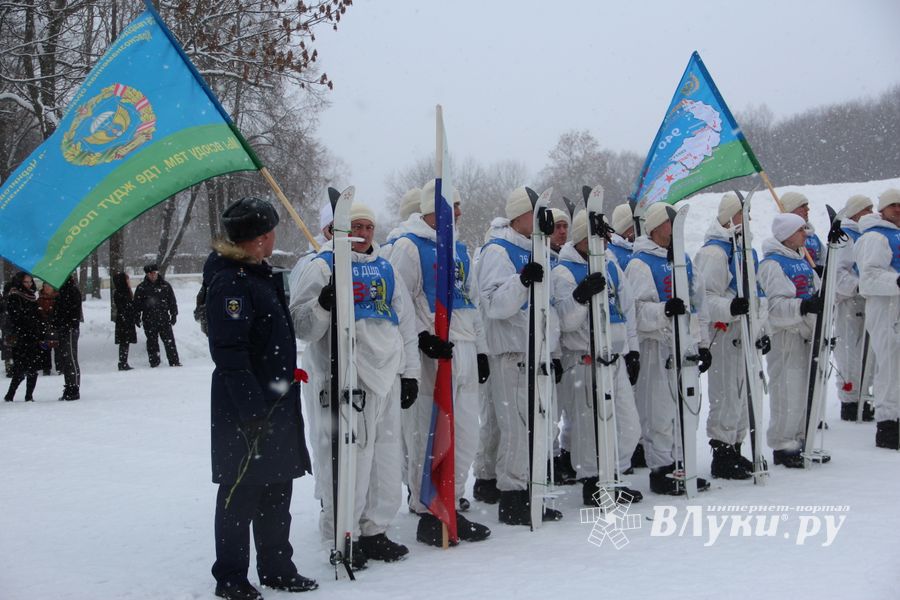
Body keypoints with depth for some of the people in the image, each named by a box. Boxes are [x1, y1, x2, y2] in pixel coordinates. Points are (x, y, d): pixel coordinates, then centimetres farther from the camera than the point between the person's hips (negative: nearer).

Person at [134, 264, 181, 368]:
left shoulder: (165, 285, 6)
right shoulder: (141, 287, 3)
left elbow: (172, 301, 11)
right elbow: (137, 304, 6)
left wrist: (174, 315, 7)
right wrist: (137, 318, 3)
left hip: (164, 318, 0)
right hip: (149, 320, 0)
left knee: (169, 340, -1)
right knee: (152, 342, 4)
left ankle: (174, 361, 3)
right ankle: (154, 362, 12)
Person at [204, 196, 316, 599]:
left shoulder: (262, 275, 15)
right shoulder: (230, 282, -16)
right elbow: (229, 353, -22)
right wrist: (251, 407, -24)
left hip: (277, 401, 9)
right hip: (246, 406, -9)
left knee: (277, 489, 16)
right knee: (241, 492, 1)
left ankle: (277, 567, 28)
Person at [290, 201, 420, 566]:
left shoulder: (385, 269, 17)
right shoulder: (322, 267, -1)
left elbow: (406, 323, 22)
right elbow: (301, 327, -8)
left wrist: (409, 372, 18)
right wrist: (324, 304, -27)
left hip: (387, 376, 6)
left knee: (386, 455, 10)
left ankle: (374, 530, 24)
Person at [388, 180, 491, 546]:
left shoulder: (459, 249, 20)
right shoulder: (409, 246, -5)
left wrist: (480, 350, 20)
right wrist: (422, 337, -21)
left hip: (464, 352, 8)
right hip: (432, 353, -8)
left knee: (465, 436, 10)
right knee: (429, 438, -3)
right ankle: (427, 513, 7)